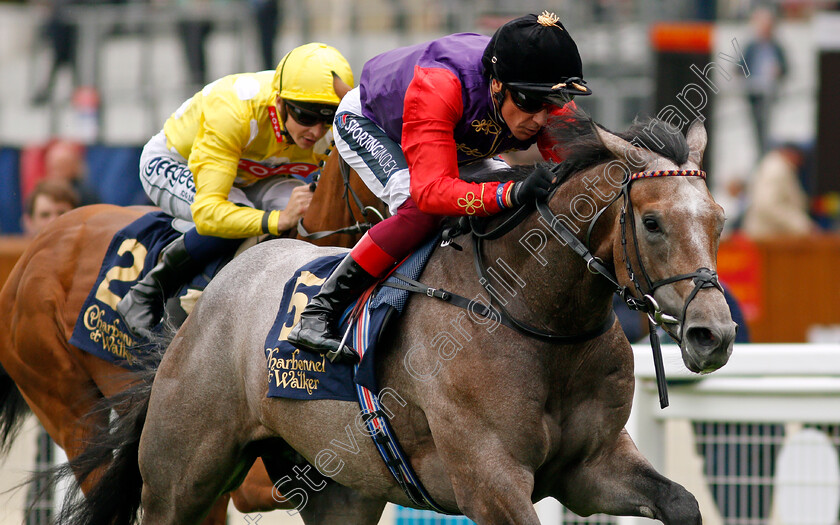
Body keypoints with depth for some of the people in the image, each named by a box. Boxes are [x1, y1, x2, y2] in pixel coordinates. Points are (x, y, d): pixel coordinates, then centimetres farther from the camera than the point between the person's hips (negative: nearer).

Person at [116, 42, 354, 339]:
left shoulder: (331, 129, -26)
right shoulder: (233, 113, -42)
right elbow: (207, 212, -47)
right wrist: (278, 220, -60)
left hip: (249, 176, 5)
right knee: (237, 216, -36)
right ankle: (145, 296, -18)